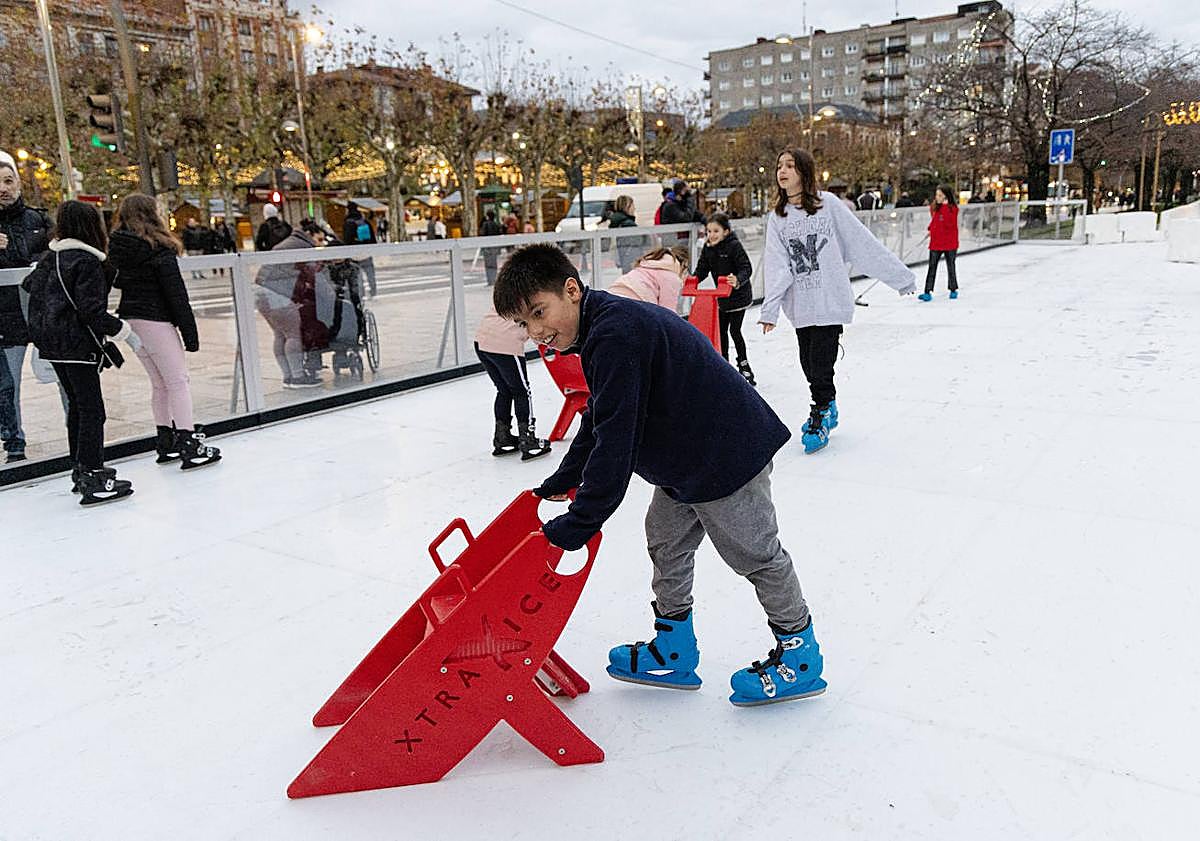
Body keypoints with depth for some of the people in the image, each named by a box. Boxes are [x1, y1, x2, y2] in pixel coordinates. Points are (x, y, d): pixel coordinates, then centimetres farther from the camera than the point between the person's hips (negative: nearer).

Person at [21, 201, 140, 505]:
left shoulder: (50, 257, 11)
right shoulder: (87, 261, -15)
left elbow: (30, 284, 28)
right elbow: (91, 310, -20)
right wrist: (124, 331, -13)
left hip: (53, 343, 9)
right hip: (78, 345, -9)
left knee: (76, 405, 18)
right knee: (92, 410, -7)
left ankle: (81, 470, 26)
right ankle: (93, 478, -9)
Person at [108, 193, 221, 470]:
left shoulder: (117, 247, 9)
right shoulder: (158, 248, -12)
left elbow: (117, 281, 14)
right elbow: (175, 292, -14)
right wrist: (189, 331, -12)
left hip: (130, 319, 8)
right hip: (155, 320, -8)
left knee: (159, 383, 16)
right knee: (178, 381, -4)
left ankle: (165, 442, 21)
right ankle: (188, 444, -7)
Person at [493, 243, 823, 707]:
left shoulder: (616, 334, -27)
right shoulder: (607, 327, 7)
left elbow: (615, 440, -31)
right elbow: (598, 422, 18)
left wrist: (577, 526, -27)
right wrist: (558, 485, 18)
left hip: (727, 453, -11)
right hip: (686, 455, 11)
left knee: (756, 555, 6)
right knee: (666, 543, 19)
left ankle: (799, 654, 26)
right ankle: (674, 650, 34)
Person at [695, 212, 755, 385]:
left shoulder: (734, 246, -21)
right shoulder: (708, 248, -1)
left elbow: (747, 268, -25)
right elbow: (702, 269, 2)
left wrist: (738, 280, -44)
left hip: (739, 295, -7)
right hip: (722, 296, 7)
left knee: (735, 330, -6)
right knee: (721, 330, 12)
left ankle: (744, 366, 9)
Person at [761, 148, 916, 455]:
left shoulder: (828, 204, -2)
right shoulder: (777, 218, 7)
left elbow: (864, 243, -1)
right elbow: (777, 265, -3)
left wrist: (900, 276, 1)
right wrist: (770, 308, -16)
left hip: (831, 302, -3)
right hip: (801, 306, 3)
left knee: (820, 366, -5)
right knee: (809, 366, 8)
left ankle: (820, 418, 15)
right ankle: (827, 409, 32)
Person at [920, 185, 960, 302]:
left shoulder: (952, 208, -9)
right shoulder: (934, 207, 5)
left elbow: (950, 223, -23)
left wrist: (945, 206, -26)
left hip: (949, 243, -3)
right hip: (935, 242, 3)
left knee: (950, 266, 9)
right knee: (932, 266, -2)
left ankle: (953, 290, 24)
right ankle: (928, 292, -4)